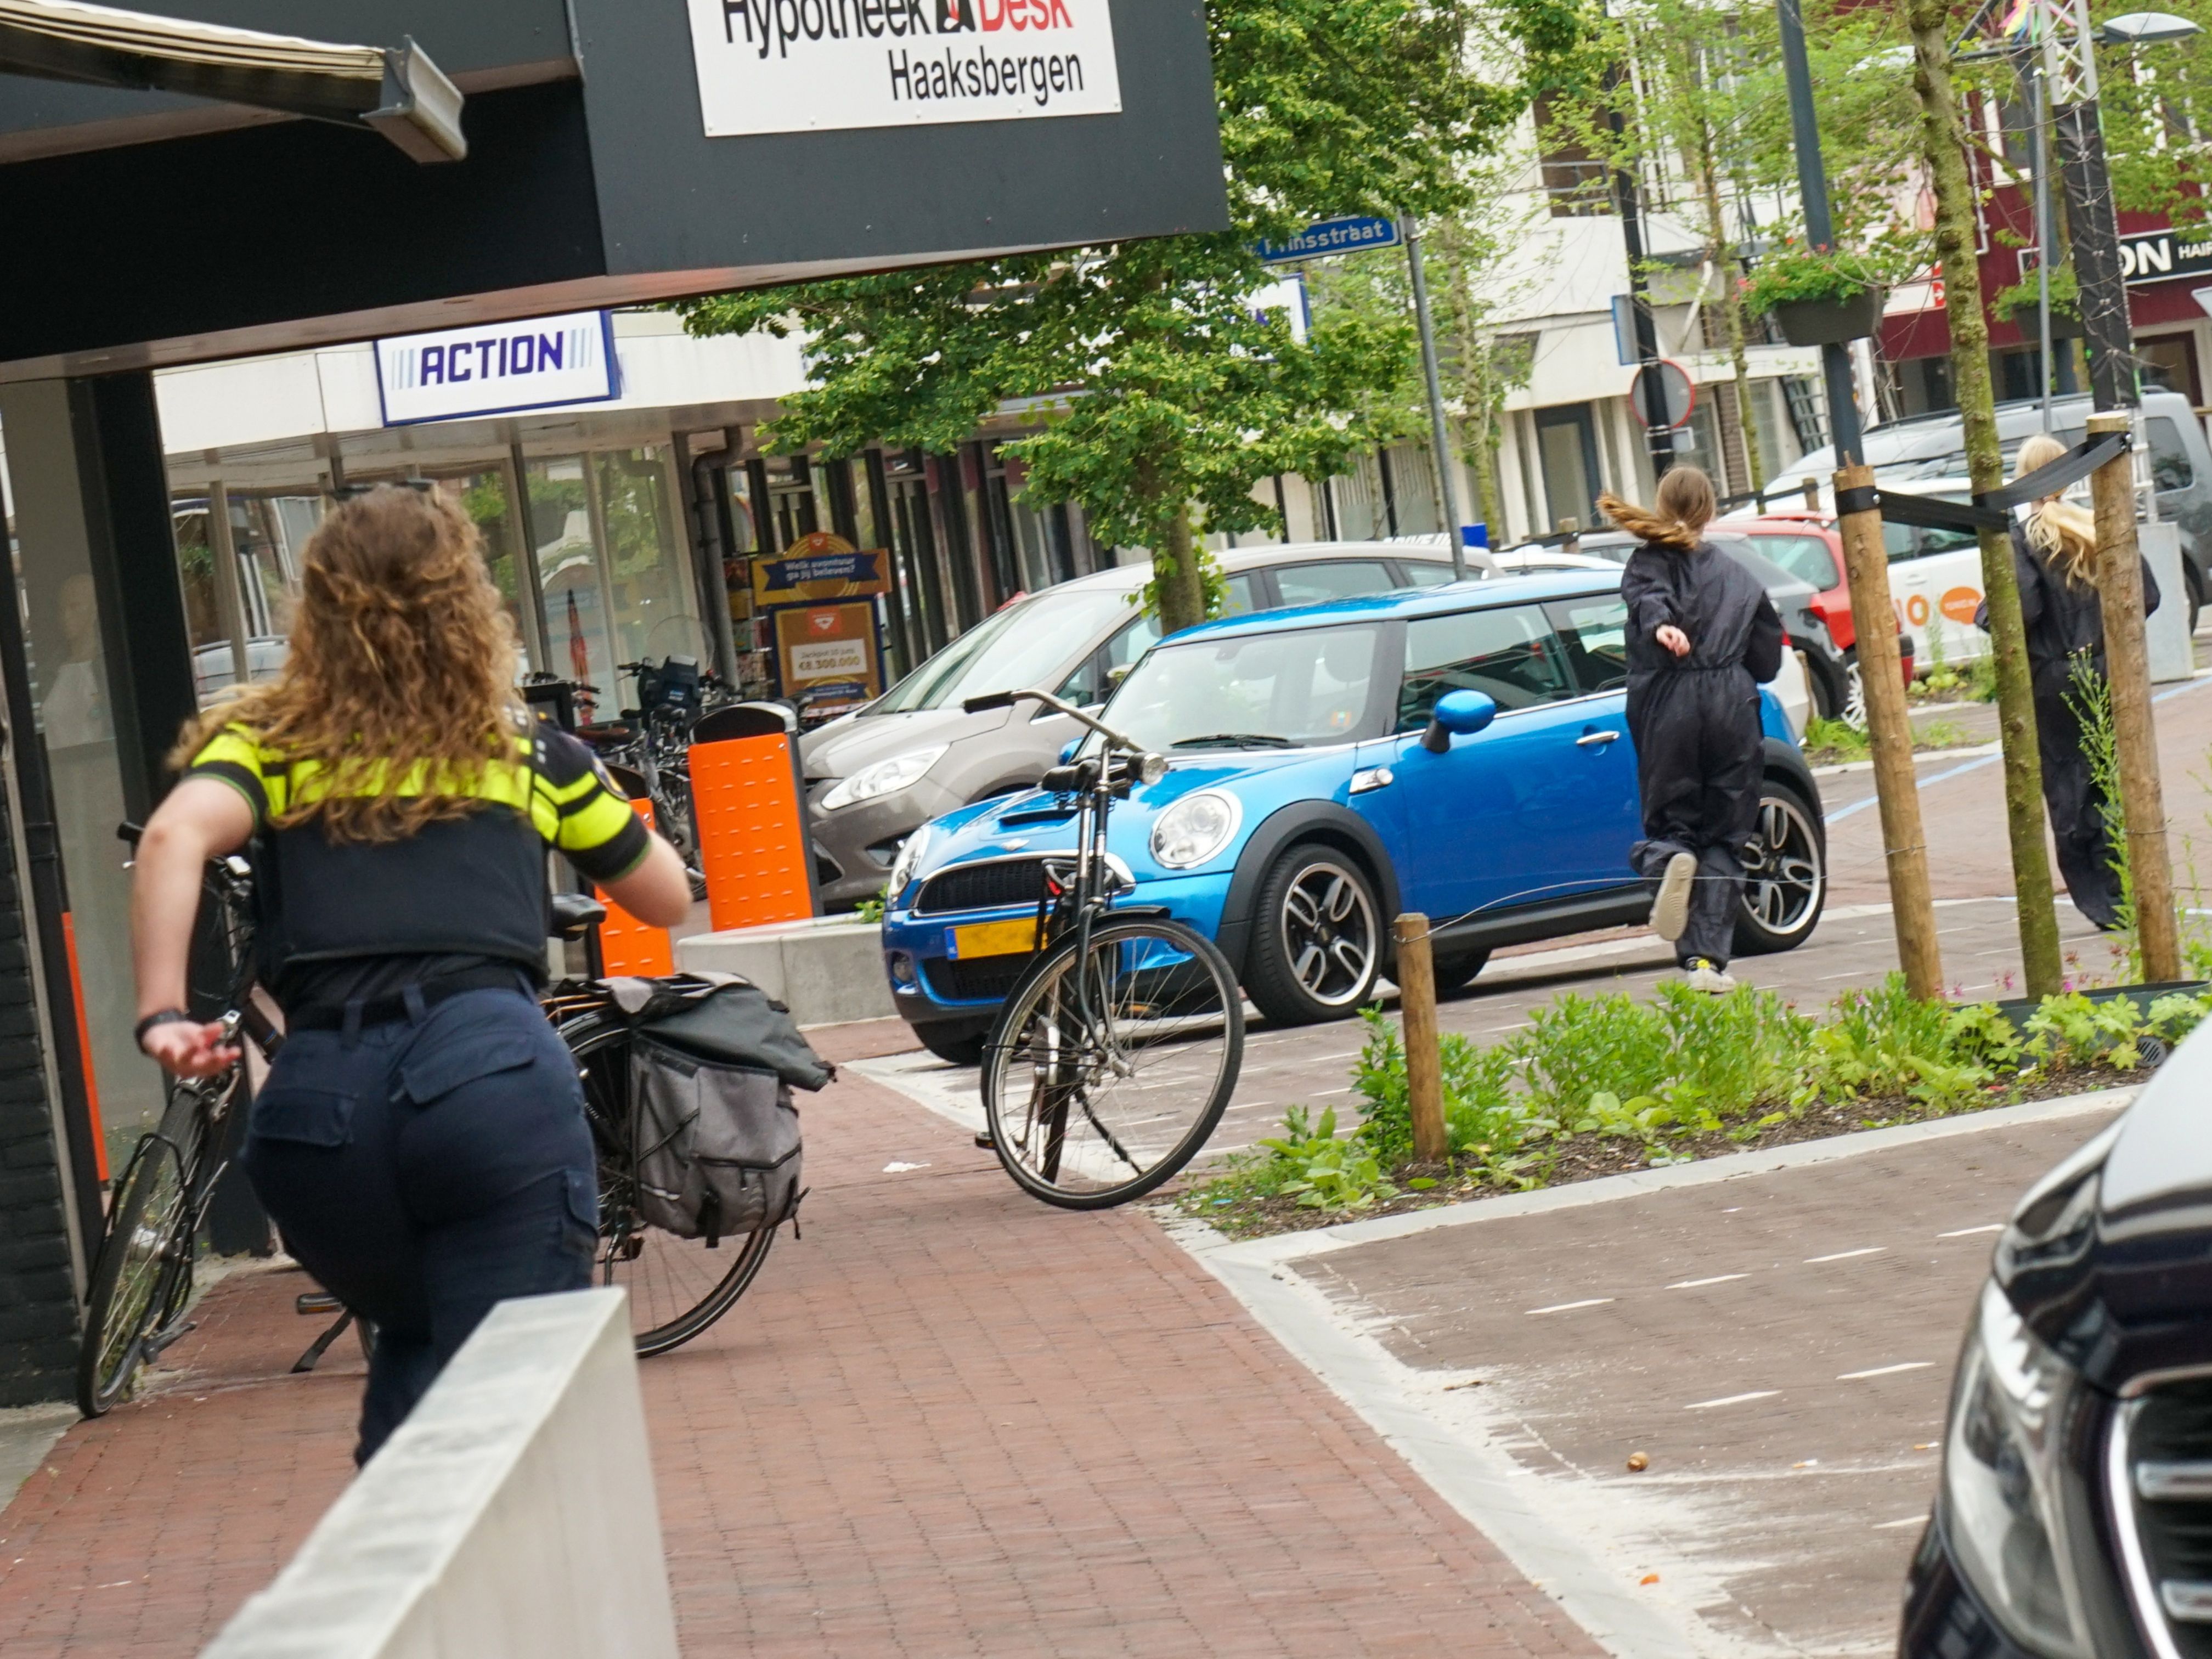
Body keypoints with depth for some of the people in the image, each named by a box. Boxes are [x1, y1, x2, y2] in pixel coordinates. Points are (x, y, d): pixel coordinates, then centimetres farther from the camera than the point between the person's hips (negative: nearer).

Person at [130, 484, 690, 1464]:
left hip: (317, 1100, 2)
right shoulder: (526, 750, 19)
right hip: (492, 1078, -2)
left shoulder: (267, 743, 17)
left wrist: (161, 1015, -8)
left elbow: (175, 836, -5)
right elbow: (666, 898, 31)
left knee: (414, 1348, 27)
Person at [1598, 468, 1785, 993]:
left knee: (1669, 821, 11)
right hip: (1733, 706, 2)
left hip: (1669, 701, -2)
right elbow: (1768, 658, 20)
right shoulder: (1738, 576, 19)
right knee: (1724, 838, 5)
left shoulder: (1650, 564, 10)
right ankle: (1708, 957, -8)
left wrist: (1660, 626, -33)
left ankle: (1666, 860, -27)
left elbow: (1648, 599, -14)